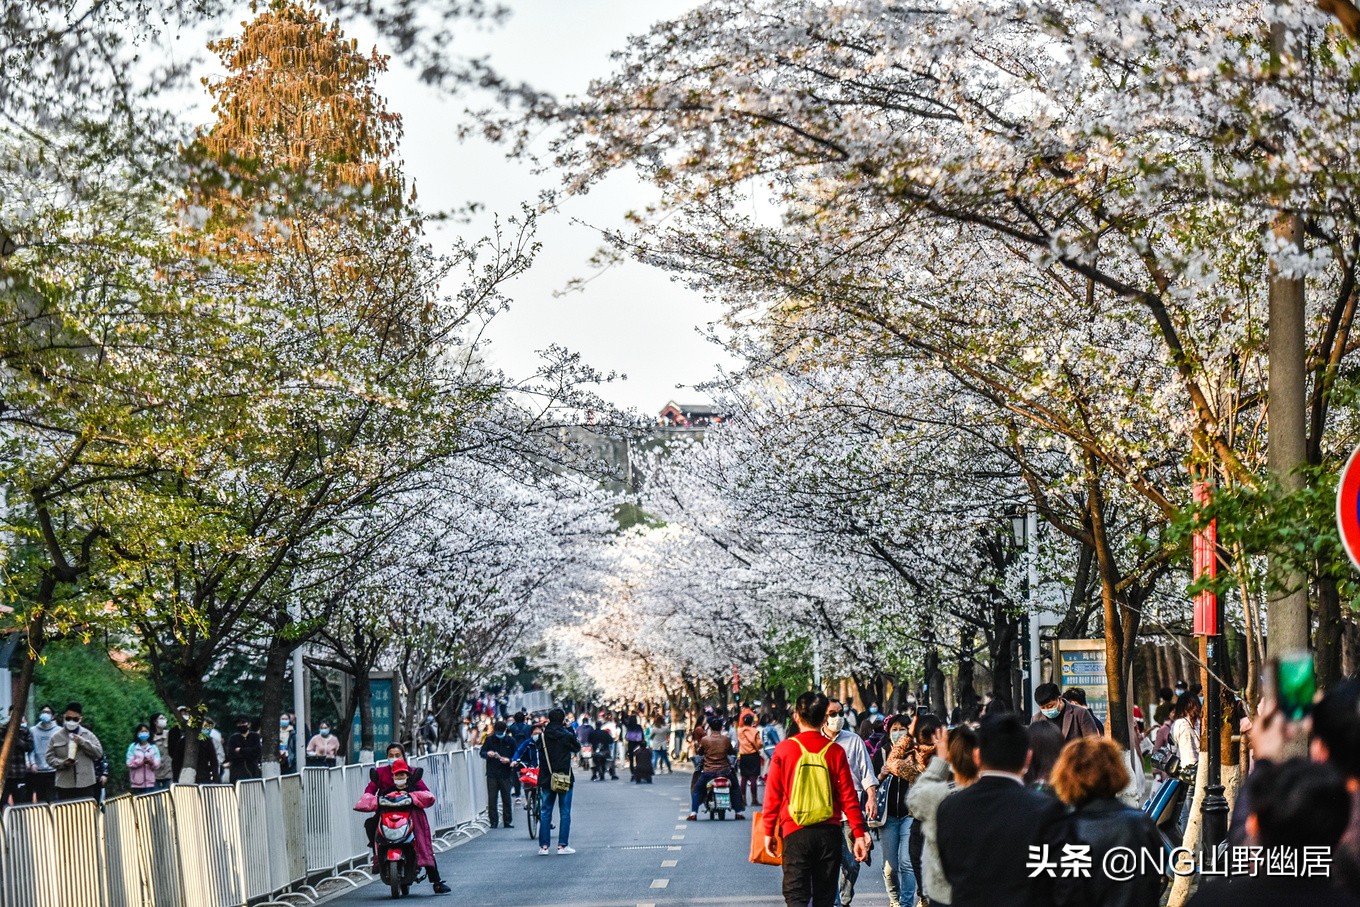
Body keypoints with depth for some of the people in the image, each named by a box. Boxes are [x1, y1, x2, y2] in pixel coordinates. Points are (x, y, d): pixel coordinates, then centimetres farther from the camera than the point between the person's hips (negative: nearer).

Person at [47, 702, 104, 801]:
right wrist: (62, 763, -13)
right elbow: (50, 758, 6)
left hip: (86, 783, 0)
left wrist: (82, 742, -9)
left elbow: (99, 753, 1)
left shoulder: (88, 735, 7)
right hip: (64, 785, 0)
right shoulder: (56, 737, 7)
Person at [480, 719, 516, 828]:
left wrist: (509, 760, -15)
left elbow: (516, 756, 5)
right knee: (492, 799, -2)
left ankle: (508, 821, 13)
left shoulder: (511, 741, 2)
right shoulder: (489, 740, 3)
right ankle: (493, 822, 3)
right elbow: (482, 753, 8)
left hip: (505, 774, 0)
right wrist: (487, 754, -14)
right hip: (492, 774, 0)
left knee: (506, 798, 4)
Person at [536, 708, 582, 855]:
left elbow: (540, 754, 5)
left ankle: (544, 846, 6)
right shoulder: (567, 735, -9)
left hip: (546, 779, 2)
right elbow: (577, 746, 9)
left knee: (545, 812, 8)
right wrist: (569, 729, 8)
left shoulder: (542, 737, -3)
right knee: (565, 812, 4)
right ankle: (562, 845, 2)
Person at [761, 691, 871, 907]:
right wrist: (859, 834, 3)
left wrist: (769, 831, 10)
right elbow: (849, 797, -1)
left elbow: (772, 795, 0)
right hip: (829, 832, 2)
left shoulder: (784, 750, -4)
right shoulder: (835, 751, -1)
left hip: (795, 832, -2)